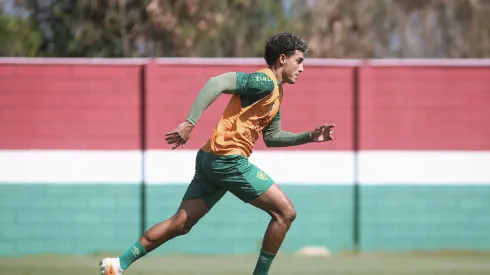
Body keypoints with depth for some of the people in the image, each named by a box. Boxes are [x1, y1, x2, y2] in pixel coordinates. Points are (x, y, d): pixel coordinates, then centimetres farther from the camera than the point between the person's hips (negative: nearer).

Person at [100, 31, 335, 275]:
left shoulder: (276, 93, 20)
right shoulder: (265, 81, -11)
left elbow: (271, 137, 26)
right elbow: (217, 83, -21)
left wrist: (310, 136, 18)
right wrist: (190, 122, -27)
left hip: (211, 160, 10)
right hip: (228, 158, -10)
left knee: (180, 224, 9)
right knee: (285, 212, -6)